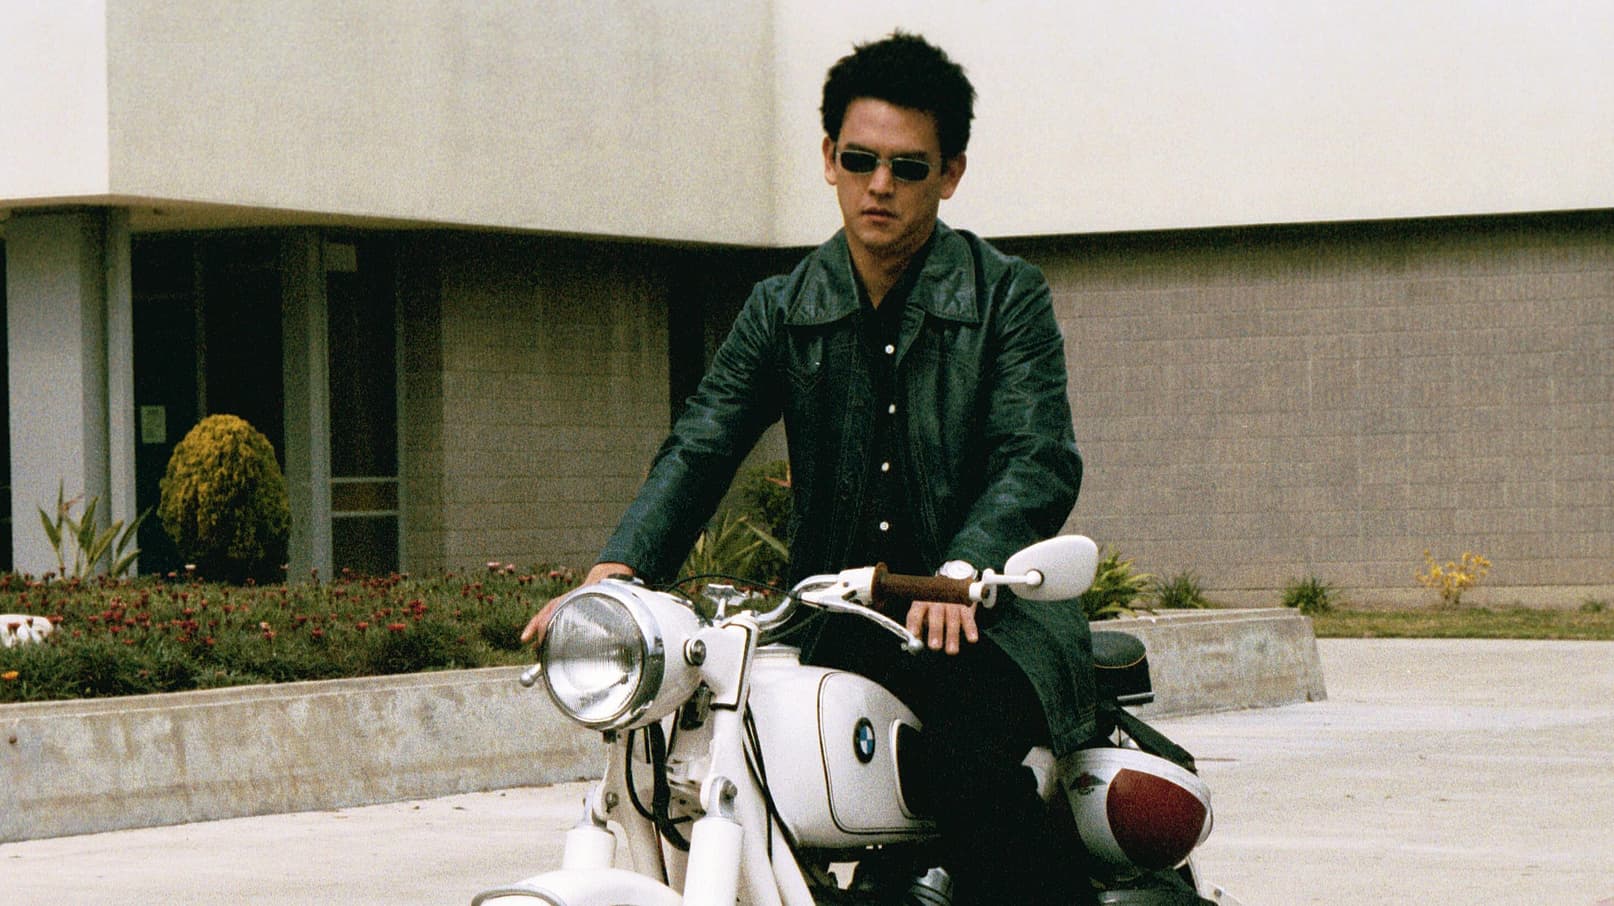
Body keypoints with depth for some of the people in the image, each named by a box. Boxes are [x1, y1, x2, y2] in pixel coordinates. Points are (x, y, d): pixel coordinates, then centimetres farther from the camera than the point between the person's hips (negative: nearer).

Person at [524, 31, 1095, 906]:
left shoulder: (1007, 297, 3)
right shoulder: (783, 309, 14)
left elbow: (1040, 458, -10)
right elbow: (699, 447, 2)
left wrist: (962, 573, -29)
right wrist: (616, 570, -16)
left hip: (985, 614, -4)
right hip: (836, 621, 4)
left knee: (965, 763, -33)